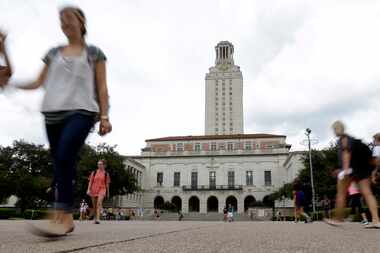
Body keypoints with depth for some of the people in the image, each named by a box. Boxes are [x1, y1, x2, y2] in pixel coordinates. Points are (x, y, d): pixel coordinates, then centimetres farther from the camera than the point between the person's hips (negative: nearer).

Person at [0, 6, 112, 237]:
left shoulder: (94, 53, 12)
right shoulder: (54, 53, 21)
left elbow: (102, 87, 5)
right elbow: (39, 82, 21)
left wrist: (105, 116, -4)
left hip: (81, 110, -4)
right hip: (53, 113, 4)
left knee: (65, 158, -24)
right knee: (62, 164, 0)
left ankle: (64, 218, -25)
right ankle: (68, 220, 6)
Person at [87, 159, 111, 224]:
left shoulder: (106, 174, 4)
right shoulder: (94, 173, 6)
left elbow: (107, 184, 10)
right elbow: (90, 181, 6)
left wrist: (108, 192, 14)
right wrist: (88, 189, -6)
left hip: (102, 189, -2)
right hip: (94, 190, 2)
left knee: (99, 203, -23)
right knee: (94, 205, 11)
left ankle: (98, 219, -28)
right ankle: (95, 218, 29)